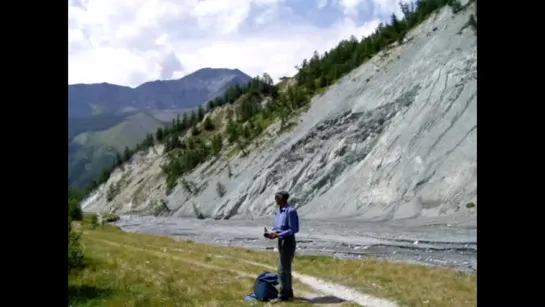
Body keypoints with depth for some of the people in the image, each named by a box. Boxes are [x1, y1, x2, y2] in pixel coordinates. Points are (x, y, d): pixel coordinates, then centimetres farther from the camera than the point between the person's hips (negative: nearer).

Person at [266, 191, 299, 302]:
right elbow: (276, 225, 19)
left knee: (283, 269, -7)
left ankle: (283, 295, 1)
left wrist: (278, 235, -23)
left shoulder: (290, 211, -18)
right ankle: (288, 293, 26)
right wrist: (273, 232, -2)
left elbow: (294, 229, -20)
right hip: (281, 241, 9)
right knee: (286, 268, 16)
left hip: (288, 241, -9)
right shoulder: (279, 210, 9)